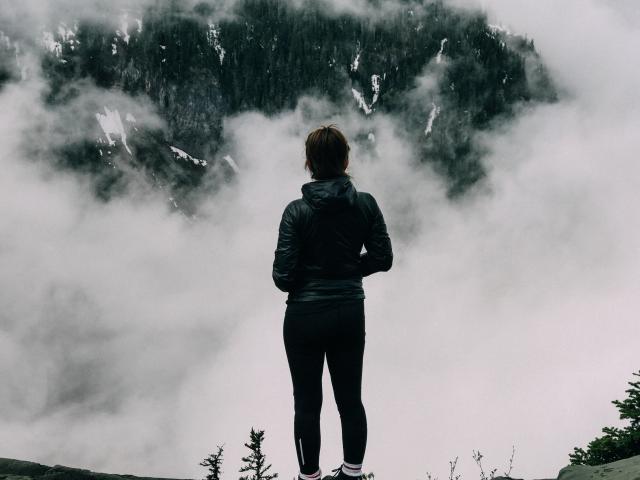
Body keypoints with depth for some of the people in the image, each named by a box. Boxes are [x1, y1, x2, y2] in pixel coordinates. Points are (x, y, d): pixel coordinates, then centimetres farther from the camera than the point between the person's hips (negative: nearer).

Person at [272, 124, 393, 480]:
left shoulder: (298, 211, -15)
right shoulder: (365, 204, -7)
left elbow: (283, 277, -16)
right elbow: (382, 258, 0)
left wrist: (301, 282, 6)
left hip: (306, 317, -3)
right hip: (351, 313, 3)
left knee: (307, 404, 8)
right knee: (351, 398, 15)